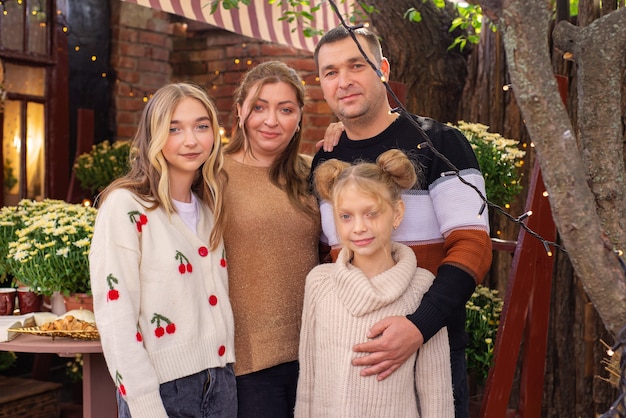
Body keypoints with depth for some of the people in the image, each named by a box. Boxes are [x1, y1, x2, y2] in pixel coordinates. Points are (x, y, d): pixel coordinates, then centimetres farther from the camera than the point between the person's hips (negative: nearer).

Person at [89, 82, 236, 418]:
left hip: (221, 381, 6)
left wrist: (225, 374, 6)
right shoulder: (124, 205, -12)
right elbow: (115, 317, -16)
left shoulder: (210, 208, 8)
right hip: (162, 387, -6)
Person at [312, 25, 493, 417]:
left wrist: (420, 326, -28)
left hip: (430, 344, -4)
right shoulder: (324, 162, 6)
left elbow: (473, 246, -15)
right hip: (350, 352, 4)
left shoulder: (439, 144, -9)